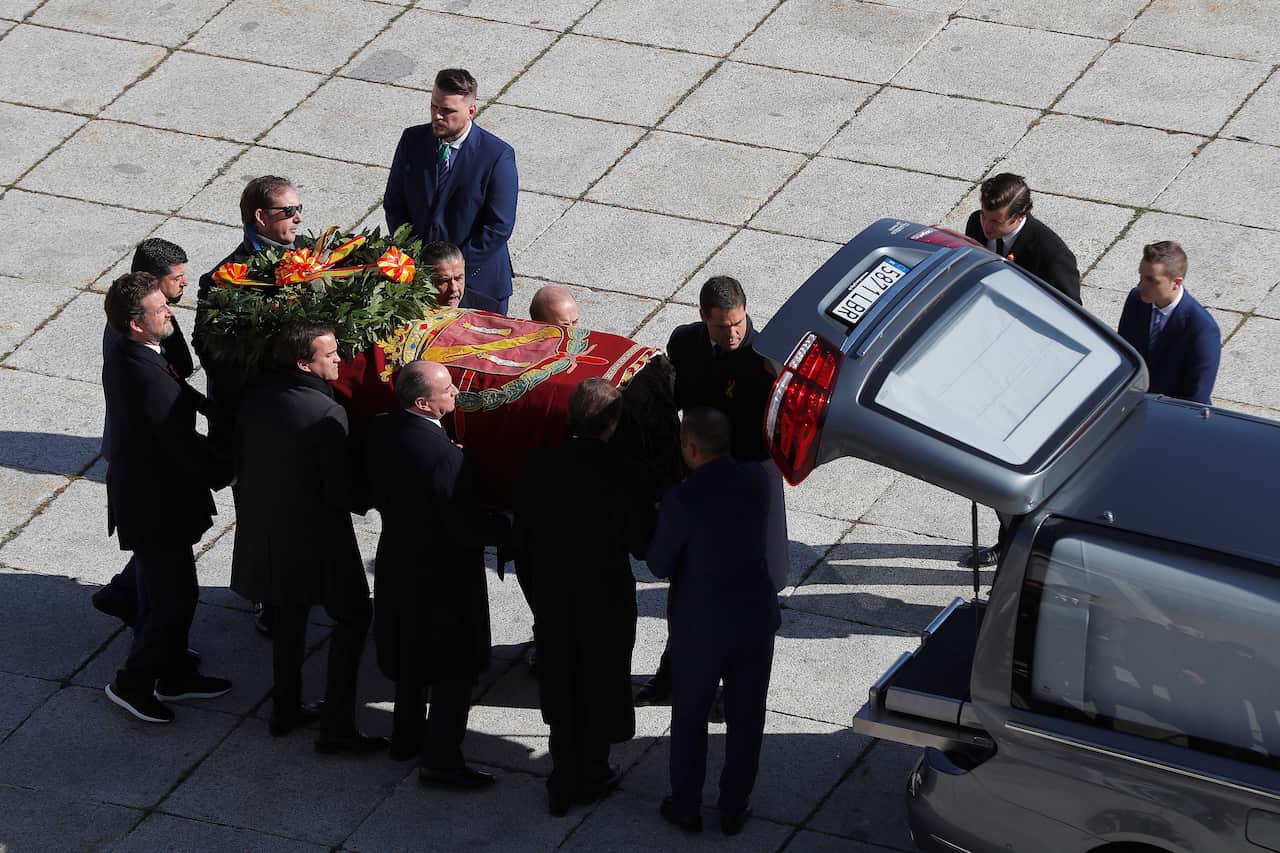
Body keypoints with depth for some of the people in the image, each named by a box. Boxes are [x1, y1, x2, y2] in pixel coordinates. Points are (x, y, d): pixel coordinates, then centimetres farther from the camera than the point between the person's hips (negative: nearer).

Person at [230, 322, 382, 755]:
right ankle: (337, 724, 3)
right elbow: (340, 491, -22)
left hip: (264, 528, 7)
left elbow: (240, 463, 7)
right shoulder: (327, 414, -24)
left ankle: (286, 710, 31)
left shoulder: (257, 399, -3)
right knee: (352, 615, 7)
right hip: (316, 536, -7)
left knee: (288, 616, 23)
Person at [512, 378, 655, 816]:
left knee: (561, 687, 17)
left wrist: (535, 577, 13)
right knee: (600, 685, 16)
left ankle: (564, 780, 25)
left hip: (552, 595, 3)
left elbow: (522, 534, -2)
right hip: (606, 597, -3)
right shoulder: (621, 476, -23)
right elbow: (643, 544, -16)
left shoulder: (538, 465, -12)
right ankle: (592, 775, 30)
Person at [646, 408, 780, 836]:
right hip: (755, 620, 4)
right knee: (745, 718, 17)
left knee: (689, 717, 16)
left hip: (700, 627, -4)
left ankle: (686, 806, 28)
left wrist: (661, 526, 6)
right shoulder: (756, 481, -10)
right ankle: (734, 808, 28)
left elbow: (660, 566, -12)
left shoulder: (682, 500, -24)